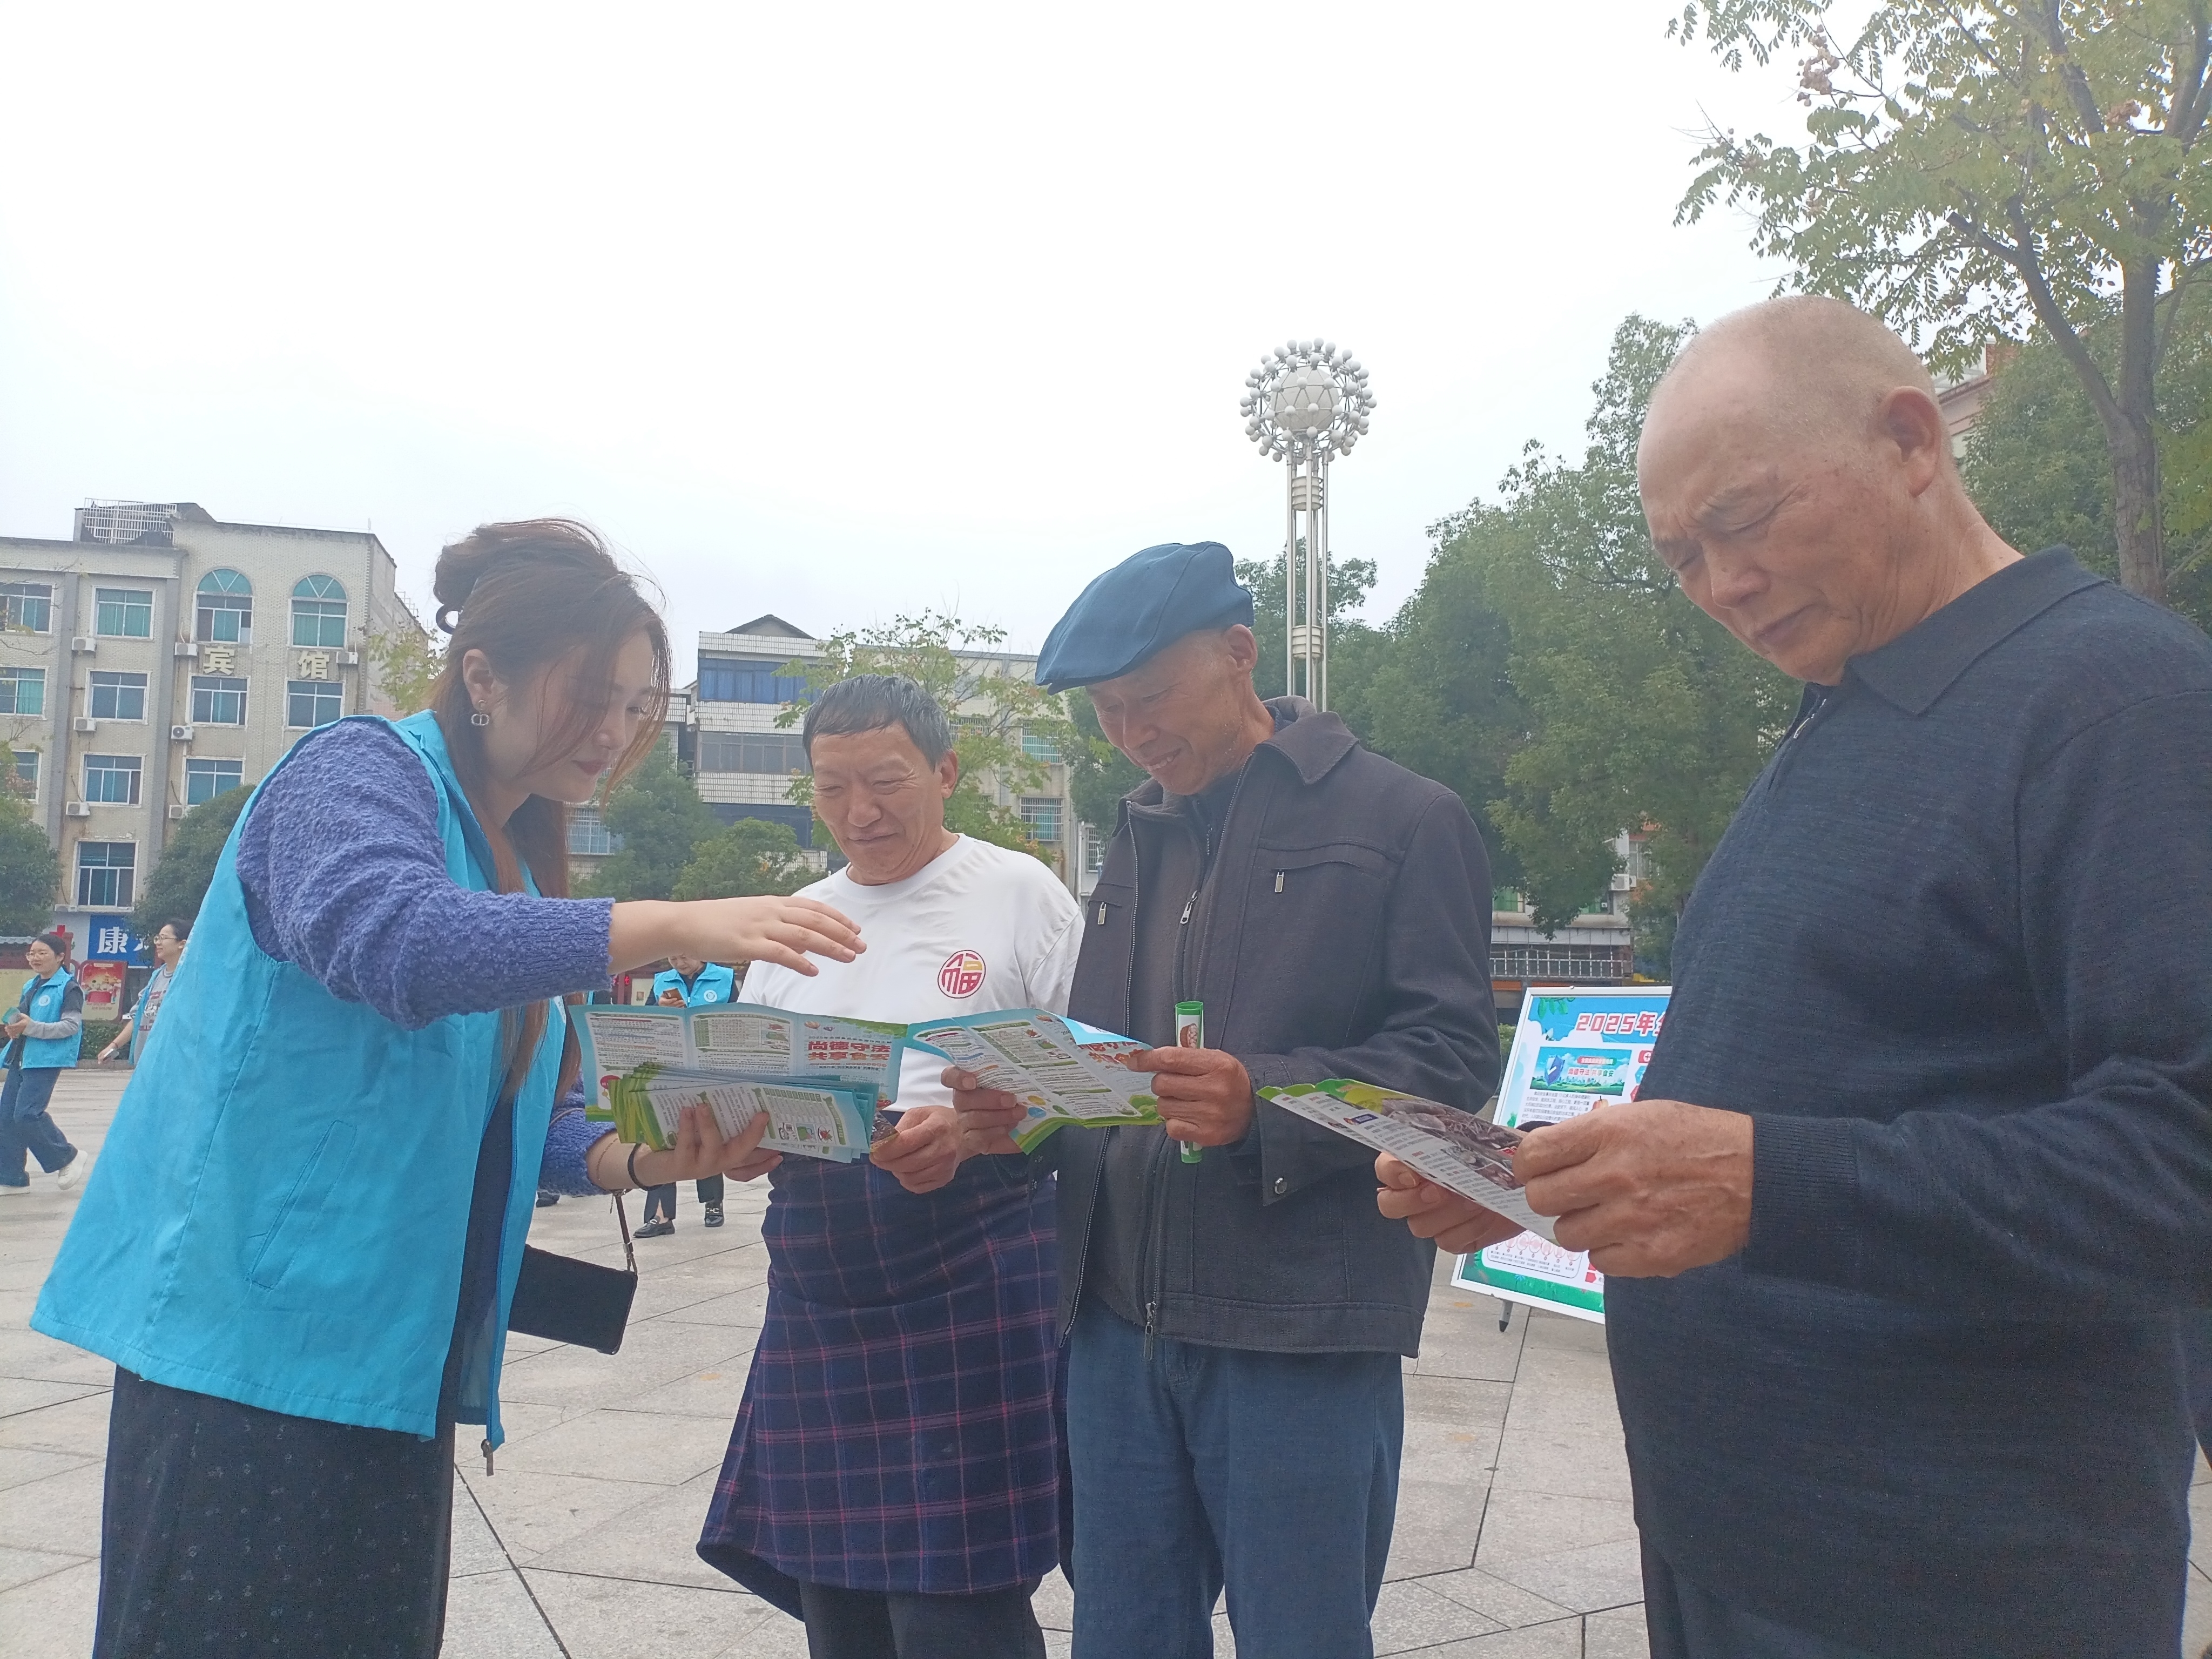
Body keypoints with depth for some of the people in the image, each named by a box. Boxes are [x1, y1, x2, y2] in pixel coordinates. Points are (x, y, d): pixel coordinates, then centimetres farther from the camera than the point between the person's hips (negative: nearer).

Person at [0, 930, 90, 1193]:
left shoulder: (69, 988, -9)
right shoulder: (31, 986, 17)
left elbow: (71, 1026, -17)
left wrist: (32, 1027, -26)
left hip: (45, 1060, -9)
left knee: (27, 1114, -16)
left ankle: (69, 1159, 2)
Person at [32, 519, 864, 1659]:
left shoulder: (521, 865, 14)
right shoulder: (361, 773, -9)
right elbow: (390, 938, -32)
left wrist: (638, 1160, -5)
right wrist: (671, 927, -36)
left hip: (393, 1354, 8)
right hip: (256, 1332, -8)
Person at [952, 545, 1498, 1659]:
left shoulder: (1403, 819, -1)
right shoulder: (1135, 845, 18)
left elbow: (1453, 1057, -8)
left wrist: (1262, 1103, -23)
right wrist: (1022, 1115, 0)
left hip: (1300, 1331, -5)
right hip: (1118, 1318, 6)